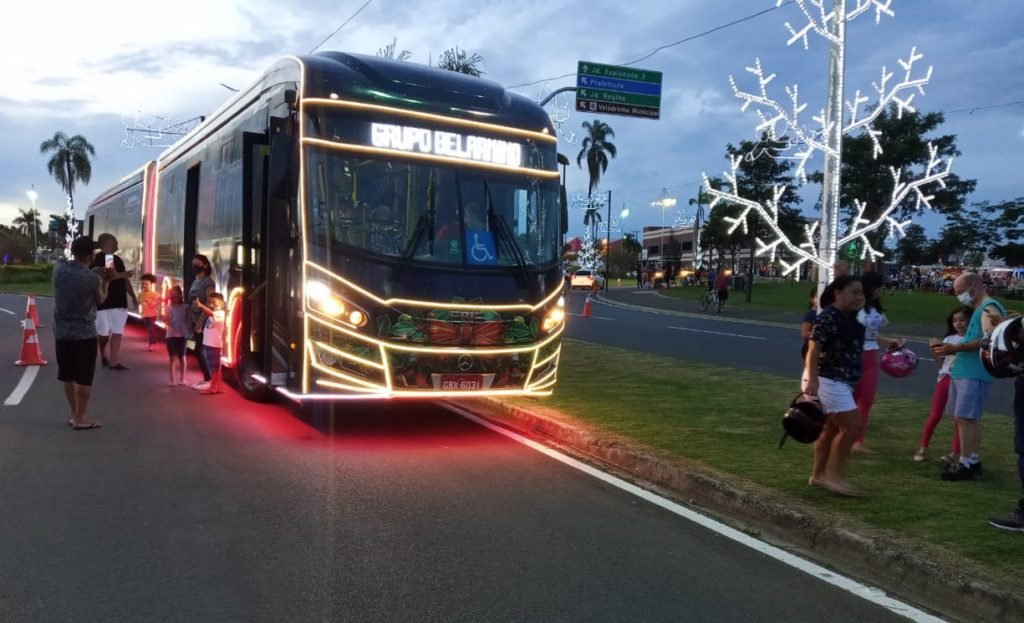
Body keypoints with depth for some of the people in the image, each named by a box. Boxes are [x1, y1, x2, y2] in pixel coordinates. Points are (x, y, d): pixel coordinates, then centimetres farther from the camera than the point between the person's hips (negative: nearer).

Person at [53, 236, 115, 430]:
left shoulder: (59, 268, -3)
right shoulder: (93, 279, -16)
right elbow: (100, 300, 3)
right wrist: (106, 281, 15)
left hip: (61, 331, 5)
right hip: (84, 333, -5)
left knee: (68, 376, 15)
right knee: (84, 378, 4)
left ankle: (75, 415, 23)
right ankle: (80, 419, 8)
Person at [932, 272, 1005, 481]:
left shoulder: (990, 307, -10)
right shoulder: (978, 310, 21)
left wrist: (957, 348, -18)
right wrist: (950, 350, 11)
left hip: (974, 373, -10)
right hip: (963, 371, 10)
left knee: (964, 417, -11)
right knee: (971, 418, 13)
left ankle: (965, 464, -8)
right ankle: (974, 460, 20)